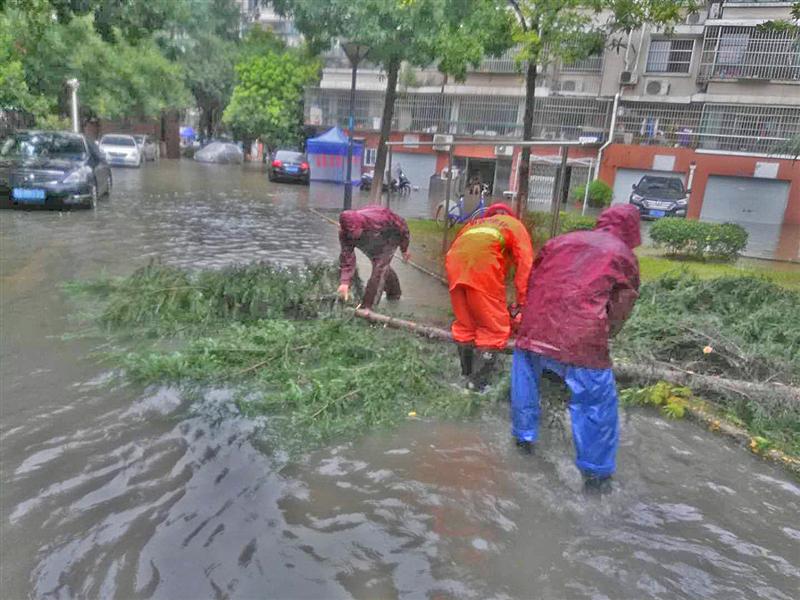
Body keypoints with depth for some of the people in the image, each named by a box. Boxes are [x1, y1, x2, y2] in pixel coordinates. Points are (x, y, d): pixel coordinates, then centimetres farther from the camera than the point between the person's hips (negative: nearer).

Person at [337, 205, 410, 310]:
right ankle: (394, 293, 51)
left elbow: (401, 226, -26)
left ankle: (367, 307, -10)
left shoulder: (379, 218, -43)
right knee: (383, 267, 24)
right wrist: (344, 282, -39)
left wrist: (404, 249, -12)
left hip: (388, 241, -5)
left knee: (379, 270, -16)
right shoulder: (345, 234, -32)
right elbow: (347, 257, -28)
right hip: (372, 247, 5)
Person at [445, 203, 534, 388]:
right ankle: (479, 382, 6)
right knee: (494, 326, 7)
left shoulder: (475, 223, 38)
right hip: (483, 264, -5)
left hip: (454, 263, 5)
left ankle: (466, 374, 31)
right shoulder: (514, 225, 24)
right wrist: (522, 301, 6)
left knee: (464, 322, 20)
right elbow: (525, 262, 9)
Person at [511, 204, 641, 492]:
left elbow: (532, 280, 23)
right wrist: (601, 337, 24)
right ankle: (596, 473, 15)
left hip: (536, 325, 4)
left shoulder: (561, 240, 21)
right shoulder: (624, 255, 12)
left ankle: (523, 437, 39)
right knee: (597, 401, 8)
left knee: (525, 379, 26)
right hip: (581, 338, -4)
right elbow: (621, 307, 9)